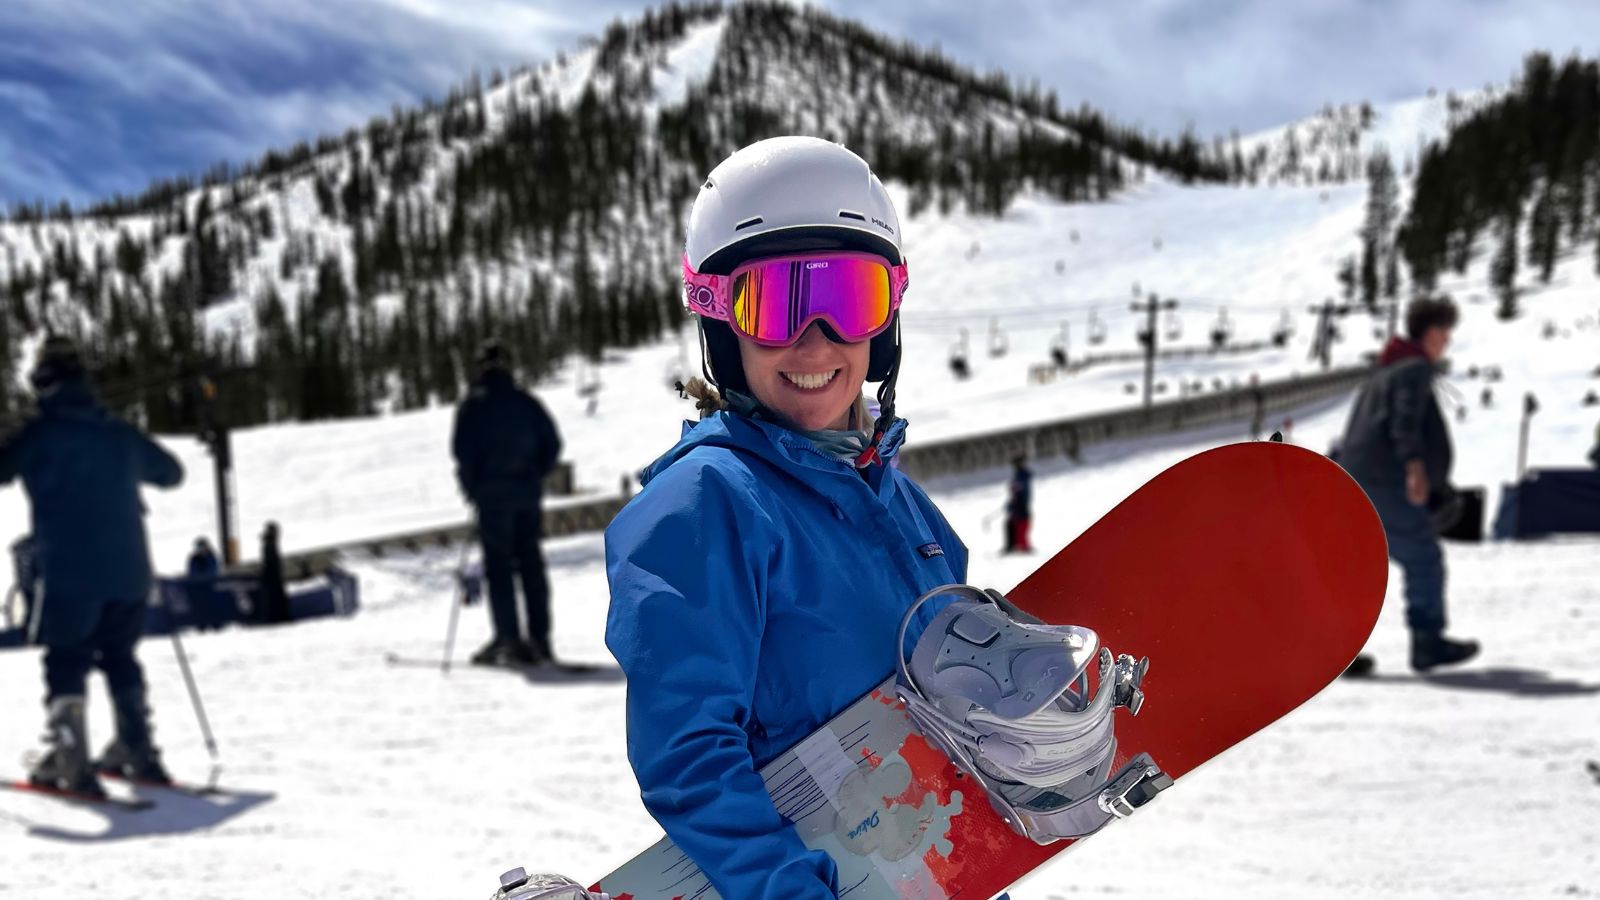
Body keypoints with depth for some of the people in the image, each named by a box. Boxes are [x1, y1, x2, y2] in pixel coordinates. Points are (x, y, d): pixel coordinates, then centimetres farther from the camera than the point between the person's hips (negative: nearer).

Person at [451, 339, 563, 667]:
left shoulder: (474, 403, -3)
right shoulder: (527, 401, 8)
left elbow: (463, 449, -11)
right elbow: (552, 443, 5)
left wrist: (471, 485, 3)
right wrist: (534, 476, 13)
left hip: (492, 494, -4)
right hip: (528, 493, 4)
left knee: (498, 566, 0)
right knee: (531, 564, 7)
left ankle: (509, 639, -4)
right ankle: (540, 639, 7)